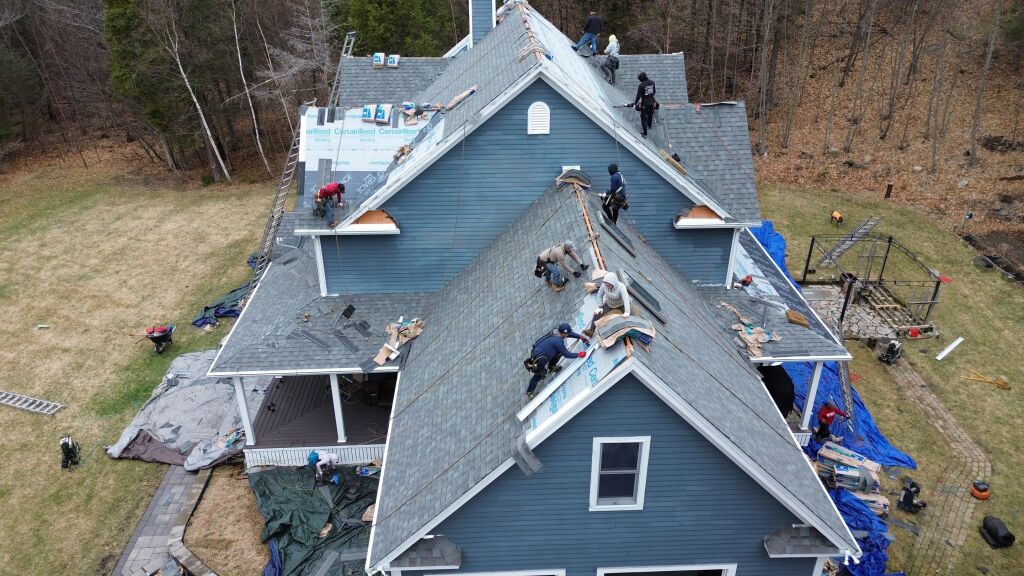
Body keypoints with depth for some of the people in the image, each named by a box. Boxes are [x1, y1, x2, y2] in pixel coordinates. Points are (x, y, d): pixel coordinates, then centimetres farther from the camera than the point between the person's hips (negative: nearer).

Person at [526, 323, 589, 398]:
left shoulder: (556, 331, -4)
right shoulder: (558, 341, -27)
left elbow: (570, 333, 14)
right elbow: (567, 354, -16)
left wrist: (580, 337, 11)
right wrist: (578, 355, -7)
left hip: (537, 351, 8)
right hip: (538, 359, -8)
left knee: (560, 352, 12)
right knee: (539, 375, 8)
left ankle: (551, 367, 32)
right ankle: (529, 392, 24)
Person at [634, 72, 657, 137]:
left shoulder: (641, 85, -20)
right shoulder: (652, 82, -3)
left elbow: (638, 96, -18)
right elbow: (654, 91, 11)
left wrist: (635, 103, -7)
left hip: (645, 103, -6)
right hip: (652, 102, 6)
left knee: (644, 118, 7)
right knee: (650, 115, 30)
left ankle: (644, 133, 7)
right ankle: (649, 125, 56)